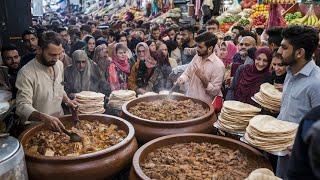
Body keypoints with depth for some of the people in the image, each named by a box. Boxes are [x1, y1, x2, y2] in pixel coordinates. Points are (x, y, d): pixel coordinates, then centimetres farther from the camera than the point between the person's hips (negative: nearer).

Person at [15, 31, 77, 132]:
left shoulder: (59, 64, 2)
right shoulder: (26, 73, -18)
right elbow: (22, 106, -22)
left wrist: (67, 100, -1)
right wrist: (44, 118, -38)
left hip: (59, 121, 4)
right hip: (37, 127, -4)